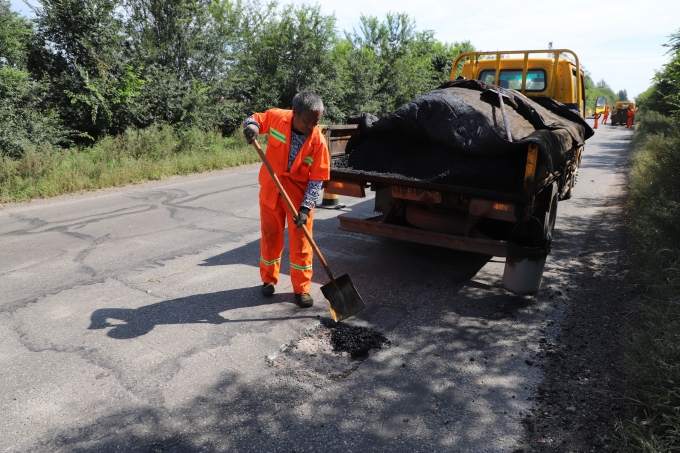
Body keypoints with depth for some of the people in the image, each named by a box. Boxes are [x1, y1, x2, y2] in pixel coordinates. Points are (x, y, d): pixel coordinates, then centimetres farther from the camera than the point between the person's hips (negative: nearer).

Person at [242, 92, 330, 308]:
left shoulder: (318, 141, -18)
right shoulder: (276, 117, -14)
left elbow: (316, 179, -15)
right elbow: (254, 119, 4)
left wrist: (305, 208, -23)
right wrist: (251, 126, -21)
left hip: (300, 195, -1)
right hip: (271, 191, 2)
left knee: (301, 243, 3)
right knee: (270, 237, 14)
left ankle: (302, 288, 18)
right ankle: (269, 279, 34)